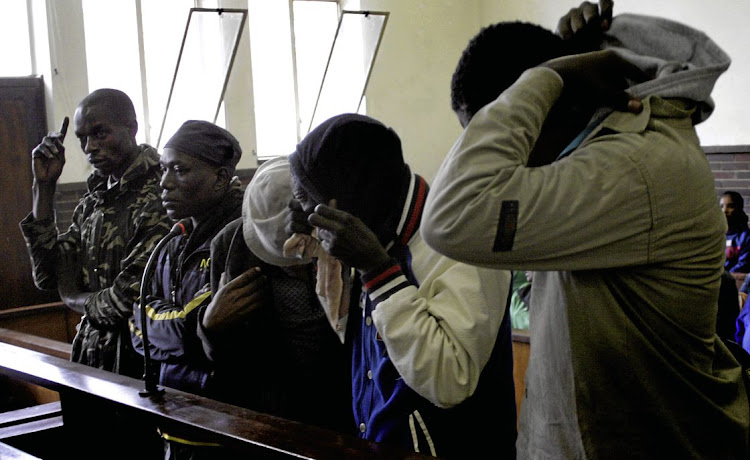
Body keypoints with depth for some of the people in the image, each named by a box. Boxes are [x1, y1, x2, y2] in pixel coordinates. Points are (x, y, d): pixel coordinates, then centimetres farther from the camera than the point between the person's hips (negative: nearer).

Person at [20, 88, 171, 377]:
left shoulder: (157, 198, -18)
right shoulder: (94, 199, 10)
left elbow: (128, 301, -21)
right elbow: (49, 277, 4)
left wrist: (75, 299, 1)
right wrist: (44, 186, 1)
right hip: (90, 354, 7)